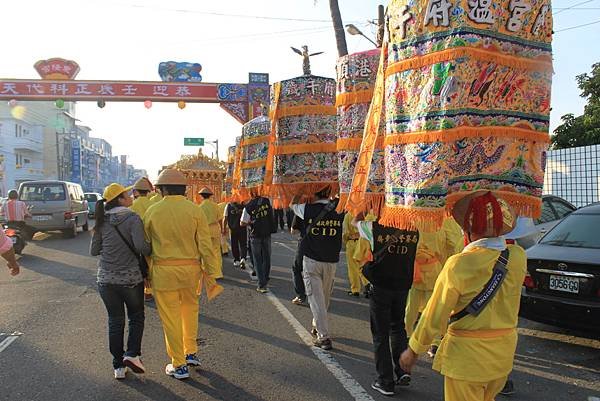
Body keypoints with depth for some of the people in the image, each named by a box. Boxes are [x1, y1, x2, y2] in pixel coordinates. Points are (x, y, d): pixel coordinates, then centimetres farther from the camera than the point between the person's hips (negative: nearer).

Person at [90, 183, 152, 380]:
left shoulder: (102, 222, 2)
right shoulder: (133, 219, -12)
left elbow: (94, 250, 6)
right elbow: (140, 246, -25)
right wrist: (151, 249, -5)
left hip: (106, 280, 4)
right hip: (131, 278, -4)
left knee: (115, 321, 13)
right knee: (136, 317, 17)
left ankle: (118, 366, 20)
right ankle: (132, 354, 2)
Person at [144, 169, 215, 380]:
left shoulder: (153, 211, -3)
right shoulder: (195, 210, -5)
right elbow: (205, 244, -5)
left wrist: (146, 271, 14)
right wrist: (208, 270, 4)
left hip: (164, 270, -1)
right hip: (190, 268, 1)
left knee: (170, 317, 8)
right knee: (190, 308, 23)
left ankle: (179, 366, 18)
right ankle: (191, 353, 31)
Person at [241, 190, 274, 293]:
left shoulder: (248, 207, -13)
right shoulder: (267, 201, -8)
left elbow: (242, 223, -10)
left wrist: (251, 222, 5)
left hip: (255, 235, -2)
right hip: (267, 234, 2)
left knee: (257, 260, 6)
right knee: (266, 258, 18)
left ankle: (262, 285, 1)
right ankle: (266, 279, 33)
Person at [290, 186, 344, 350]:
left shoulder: (308, 209, -10)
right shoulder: (339, 209, -6)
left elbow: (292, 204, 10)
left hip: (312, 260, -3)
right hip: (331, 261, 3)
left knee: (316, 298, 0)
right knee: (325, 297, 19)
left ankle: (324, 336, -4)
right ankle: (317, 326, 36)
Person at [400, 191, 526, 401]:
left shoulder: (459, 265, -23)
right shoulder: (518, 256, -9)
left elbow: (434, 316, -15)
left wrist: (413, 350, -2)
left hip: (467, 354, -5)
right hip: (504, 349, 6)